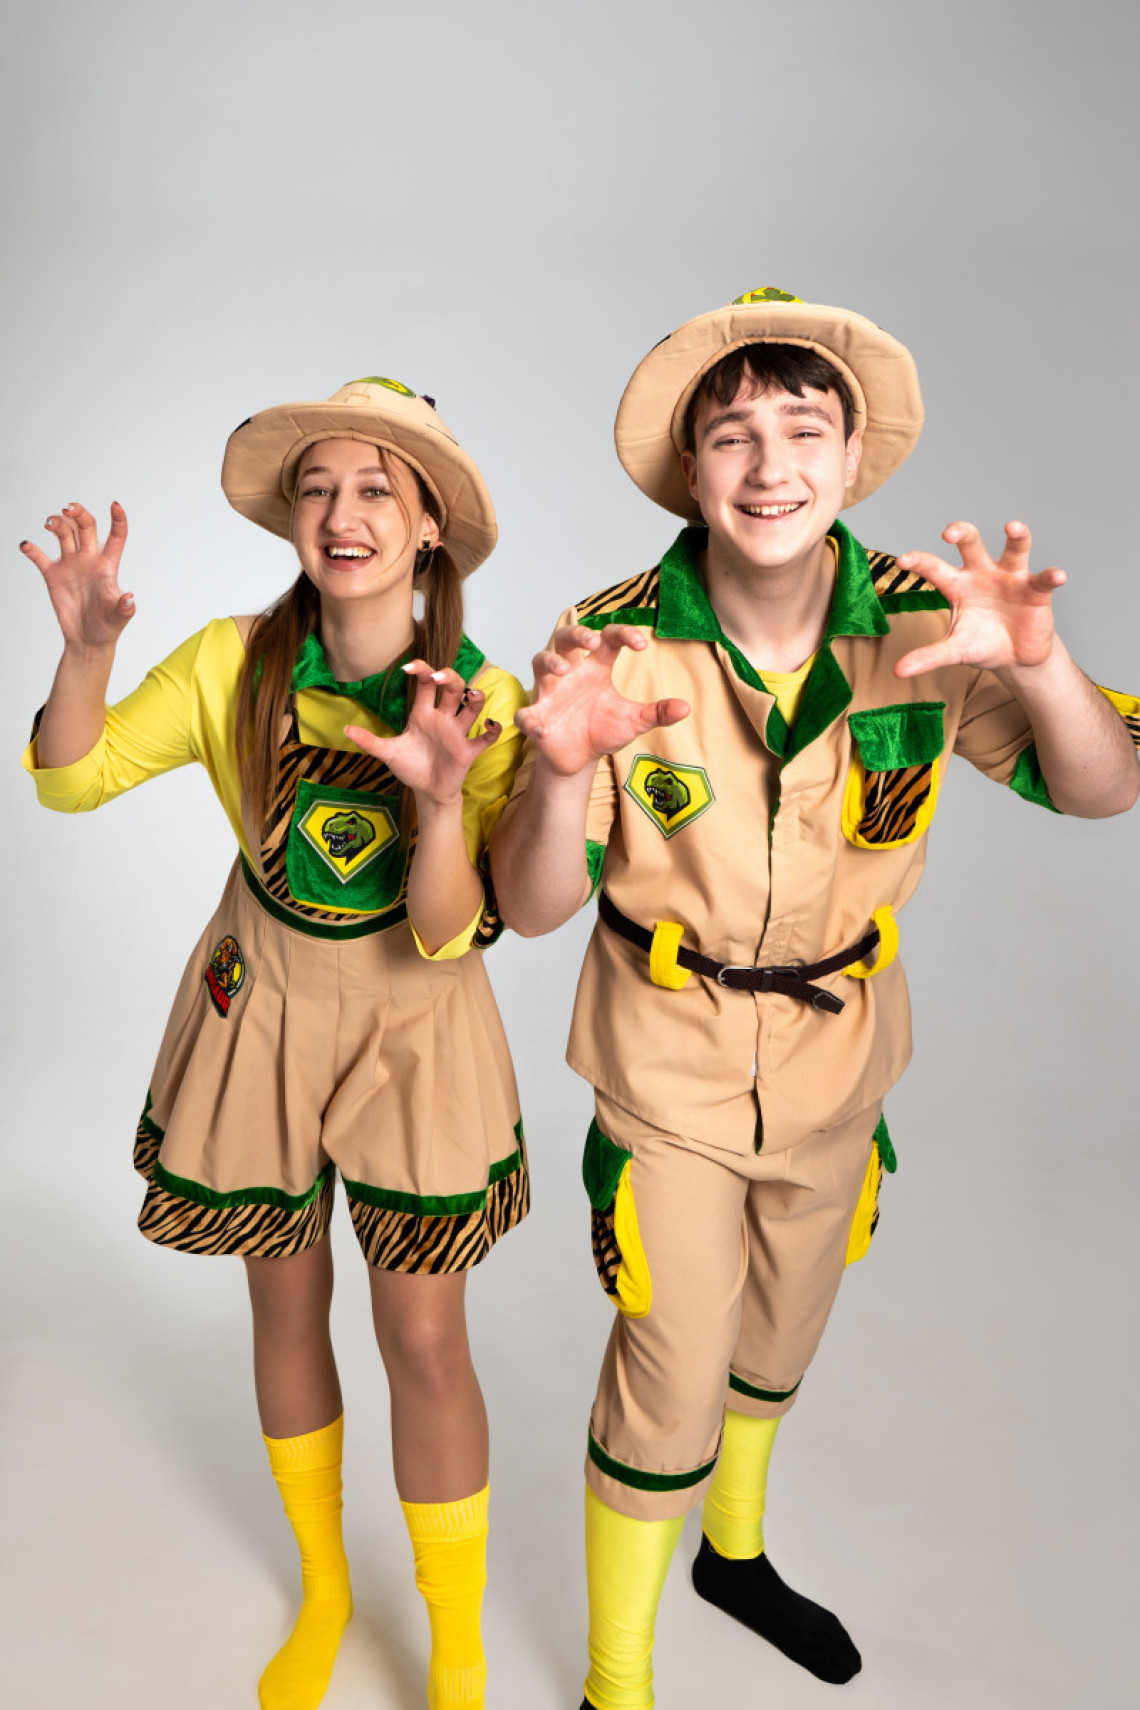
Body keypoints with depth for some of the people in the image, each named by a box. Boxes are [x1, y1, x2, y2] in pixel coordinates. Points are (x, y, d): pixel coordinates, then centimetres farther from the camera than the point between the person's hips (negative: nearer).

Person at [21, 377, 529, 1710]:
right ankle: (321, 1593, 42)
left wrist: (443, 796, -37)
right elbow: (69, 779, -9)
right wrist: (87, 648, -26)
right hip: (261, 1009, 2)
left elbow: (446, 935, -20)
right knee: (286, 1303, 16)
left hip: (412, 1020, -2)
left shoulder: (482, 701, -17)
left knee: (423, 1337, 2)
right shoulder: (233, 665, -12)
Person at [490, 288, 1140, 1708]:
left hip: (839, 1060, 4)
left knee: (778, 1341, 25)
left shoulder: (919, 626, -14)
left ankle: (736, 1550, 57)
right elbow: (531, 909, -19)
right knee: (668, 1391, 6)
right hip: (670, 1072, -3)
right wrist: (563, 769, -41)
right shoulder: (619, 639, -20)